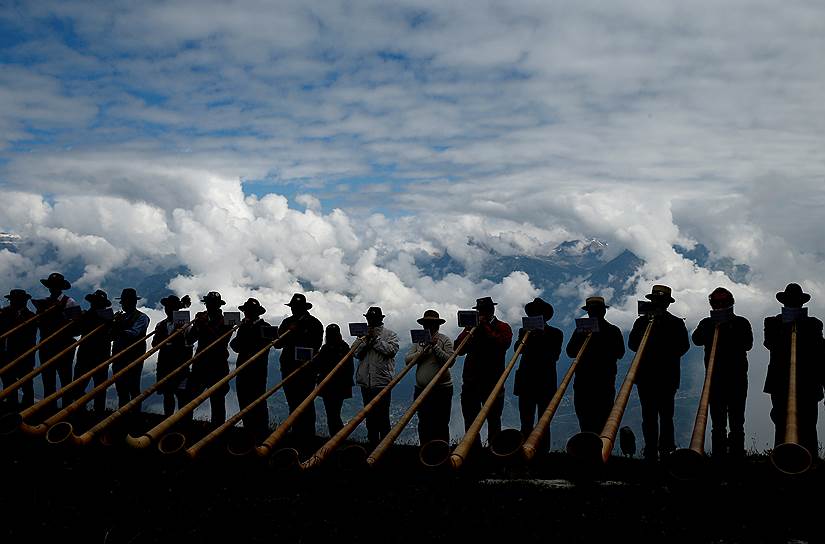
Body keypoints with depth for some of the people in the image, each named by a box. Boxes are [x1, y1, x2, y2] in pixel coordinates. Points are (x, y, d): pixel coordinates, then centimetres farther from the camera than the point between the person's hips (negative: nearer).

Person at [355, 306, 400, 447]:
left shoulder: (390, 334, 4)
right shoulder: (364, 334, 16)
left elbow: (391, 350, -13)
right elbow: (357, 353, 6)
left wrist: (376, 339, -8)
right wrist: (366, 340, -7)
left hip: (382, 381, -5)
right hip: (366, 383, 5)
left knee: (382, 416, -6)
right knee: (370, 416, 11)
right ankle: (372, 443, 20)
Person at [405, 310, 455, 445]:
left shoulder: (445, 340, -1)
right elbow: (407, 360, 1)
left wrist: (435, 347, -18)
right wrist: (422, 352, -13)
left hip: (442, 389, -4)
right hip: (421, 389, 4)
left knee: (440, 426, -2)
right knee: (423, 425, 10)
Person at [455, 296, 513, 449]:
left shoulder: (503, 327, 3)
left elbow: (502, 344, -19)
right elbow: (459, 349, 2)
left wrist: (485, 326, -13)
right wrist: (469, 329, -10)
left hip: (492, 381, -4)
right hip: (470, 381, 4)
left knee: (493, 420, 3)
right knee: (470, 420, 11)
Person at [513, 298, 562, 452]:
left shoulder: (555, 333, 7)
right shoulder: (525, 331, 12)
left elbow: (555, 355, -3)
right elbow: (517, 349, -2)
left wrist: (542, 336, -6)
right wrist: (528, 335, -12)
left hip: (546, 383, -2)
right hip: (526, 381, 2)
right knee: (526, 422, 2)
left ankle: (543, 451, 4)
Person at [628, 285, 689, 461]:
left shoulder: (676, 323, 12)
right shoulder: (642, 321, 13)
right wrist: (649, 326, -3)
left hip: (668, 377, -1)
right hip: (646, 376, 1)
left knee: (666, 415, -4)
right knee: (649, 415, 1)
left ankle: (666, 450, -2)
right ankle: (651, 452, 3)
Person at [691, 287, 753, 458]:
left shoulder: (741, 323, 8)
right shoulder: (707, 323, 10)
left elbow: (748, 344, -6)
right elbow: (696, 340, -7)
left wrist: (730, 328, -12)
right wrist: (713, 326, -17)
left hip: (737, 378, -1)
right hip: (715, 378, 1)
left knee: (736, 422, 0)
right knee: (718, 423, 3)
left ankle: (737, 455, 4)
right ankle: (718, 456, 6)